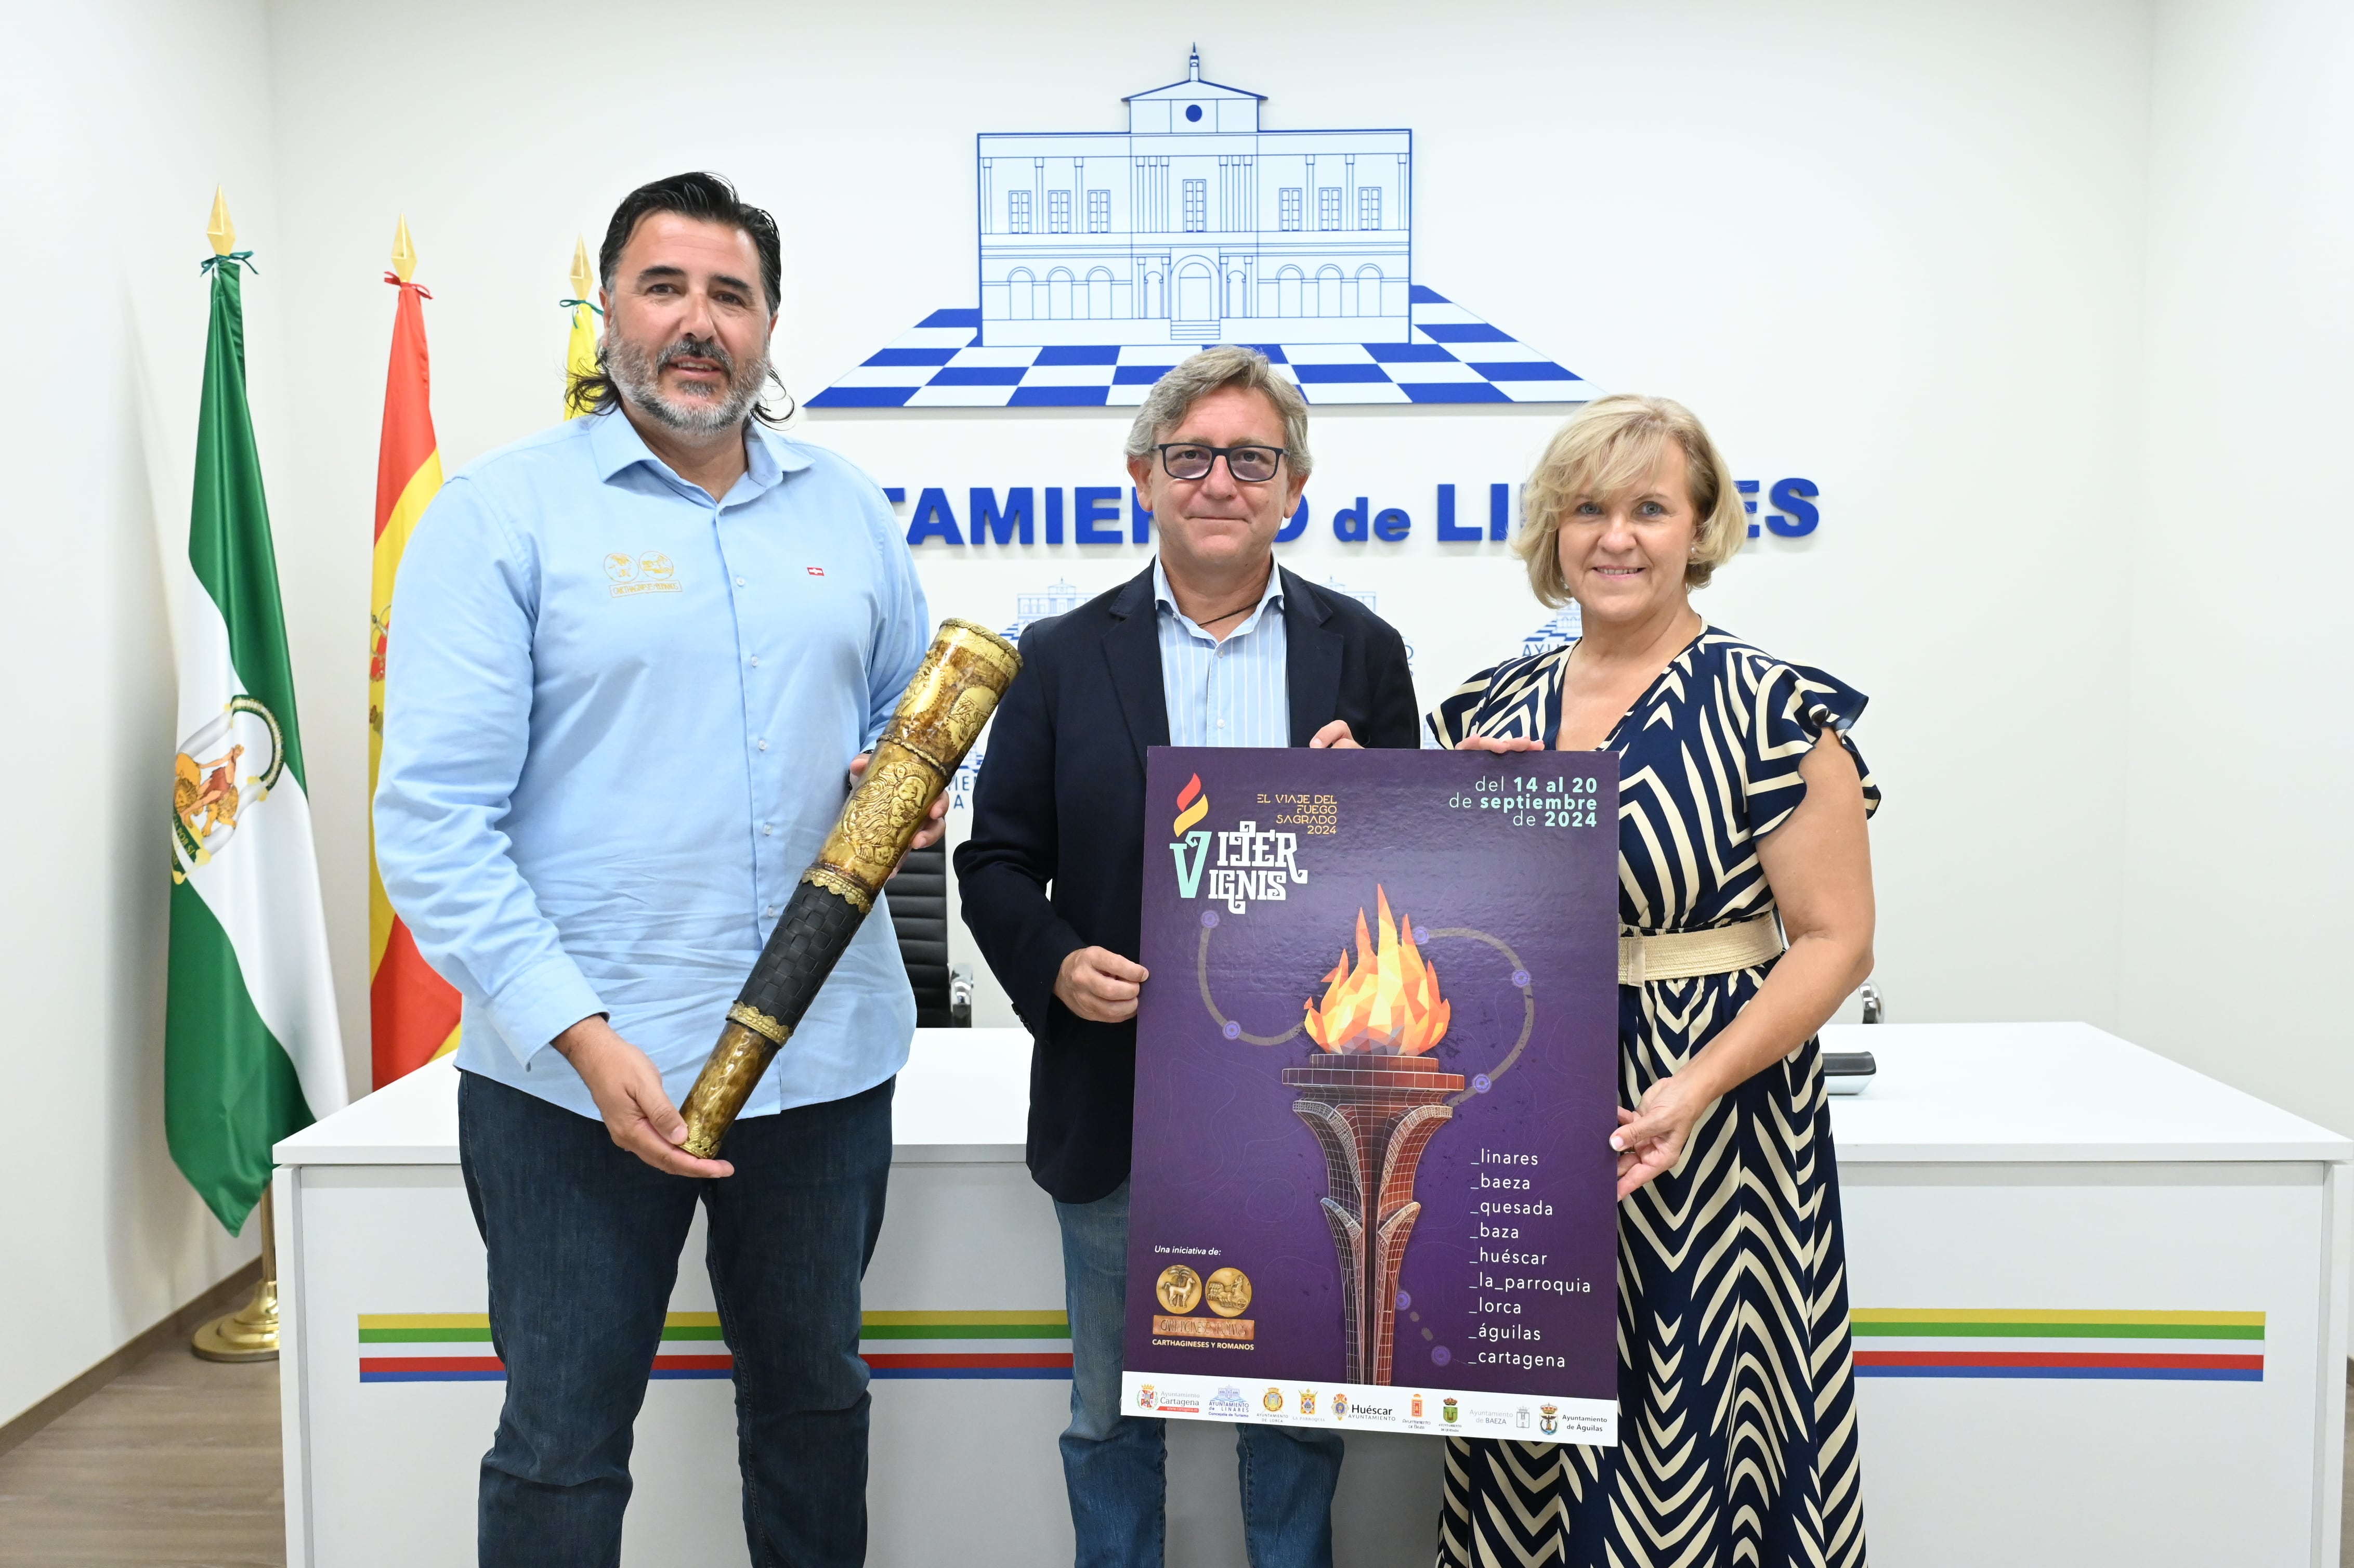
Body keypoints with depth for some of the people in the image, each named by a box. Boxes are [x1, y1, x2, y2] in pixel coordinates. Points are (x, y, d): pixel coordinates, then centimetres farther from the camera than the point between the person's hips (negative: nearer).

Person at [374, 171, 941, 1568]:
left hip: (827, 1059, 4)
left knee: (816, 1403, 20)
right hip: (575, 1073, -3)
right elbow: (433, 820, -11)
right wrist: (582, 1038, -19)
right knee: (563, 1444, 10)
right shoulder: (504, 511, -5)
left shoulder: (845, 508, 8)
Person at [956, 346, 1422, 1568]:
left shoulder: (1361, 653, 4)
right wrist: (1054, 966, -15)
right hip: (1117, 1104, 0)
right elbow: (996, 858, 3)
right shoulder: (1066, 656, 2)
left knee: (1300, 1399, 17)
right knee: (1113, 1411, 16)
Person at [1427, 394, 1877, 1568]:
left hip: (1708, 1140, -4)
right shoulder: (1491, 709, 7)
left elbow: (1835, 939, -9)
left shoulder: (1771, 710, -6)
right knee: (1527, 1467, 12)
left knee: (1693, 1426, 4)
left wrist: (1698, 1086, -19)